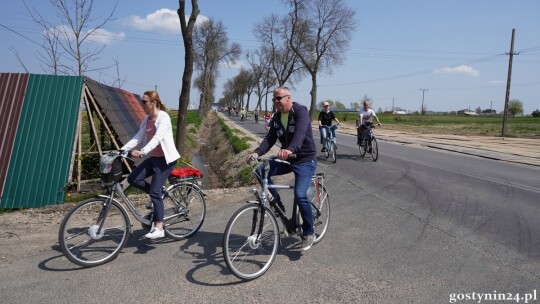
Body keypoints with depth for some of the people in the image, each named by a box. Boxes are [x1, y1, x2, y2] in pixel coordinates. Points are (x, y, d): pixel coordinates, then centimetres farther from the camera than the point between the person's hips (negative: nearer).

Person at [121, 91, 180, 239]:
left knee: (154, 191, -12)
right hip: (153, 157, 8)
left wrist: (142, 151, -41)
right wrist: (122, 149, -7)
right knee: (132, 178, -7)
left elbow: (157, 138, -28)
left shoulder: (163, 117, -14)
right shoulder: (147, 119, 11)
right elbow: (138, 137, 5)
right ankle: (158, 195, 13)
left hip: (166, 158, -8)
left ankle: (158, 228, -5)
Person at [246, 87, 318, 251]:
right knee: (261, 171, -15)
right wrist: (257, 152, -23)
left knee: (300, 195, -19)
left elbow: (300, 132, -34)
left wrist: (290, 149, -53)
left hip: (305, 159, -6)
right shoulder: (276, 117, 6)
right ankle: (277, 204, 2)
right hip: (286, 158, 7)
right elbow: (270, 138, -4)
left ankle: (309, 232, 4)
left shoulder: (300, 112, -15)